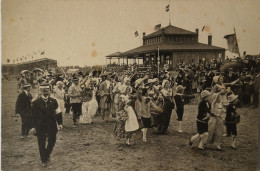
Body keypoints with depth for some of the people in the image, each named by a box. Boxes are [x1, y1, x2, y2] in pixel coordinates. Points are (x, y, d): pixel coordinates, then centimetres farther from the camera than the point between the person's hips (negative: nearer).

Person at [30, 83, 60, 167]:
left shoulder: (53, 101, 2)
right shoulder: (36, 102, -3)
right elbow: (34, 116, -3)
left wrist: (59, 123, 6)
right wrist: (33, 127, -7)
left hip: (51, 126, 1)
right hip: (40, 126, -1)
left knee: (52, 142, 8)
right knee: (41, 144, 5)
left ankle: (47, 154, 36)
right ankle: (44, 161, 20)